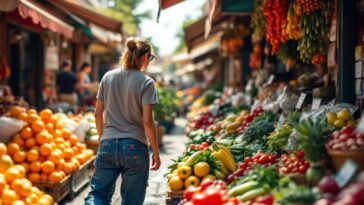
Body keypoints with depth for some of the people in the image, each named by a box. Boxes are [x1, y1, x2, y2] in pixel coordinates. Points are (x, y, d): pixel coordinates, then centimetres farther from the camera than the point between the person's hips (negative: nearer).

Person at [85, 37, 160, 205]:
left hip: (108, 145, 3)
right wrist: (155, 152, -1)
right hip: (135, 147, -3)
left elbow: (98, 113, 8)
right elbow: (147, 121, -11)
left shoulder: (108, 77, 5)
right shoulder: (146, 82, -7)